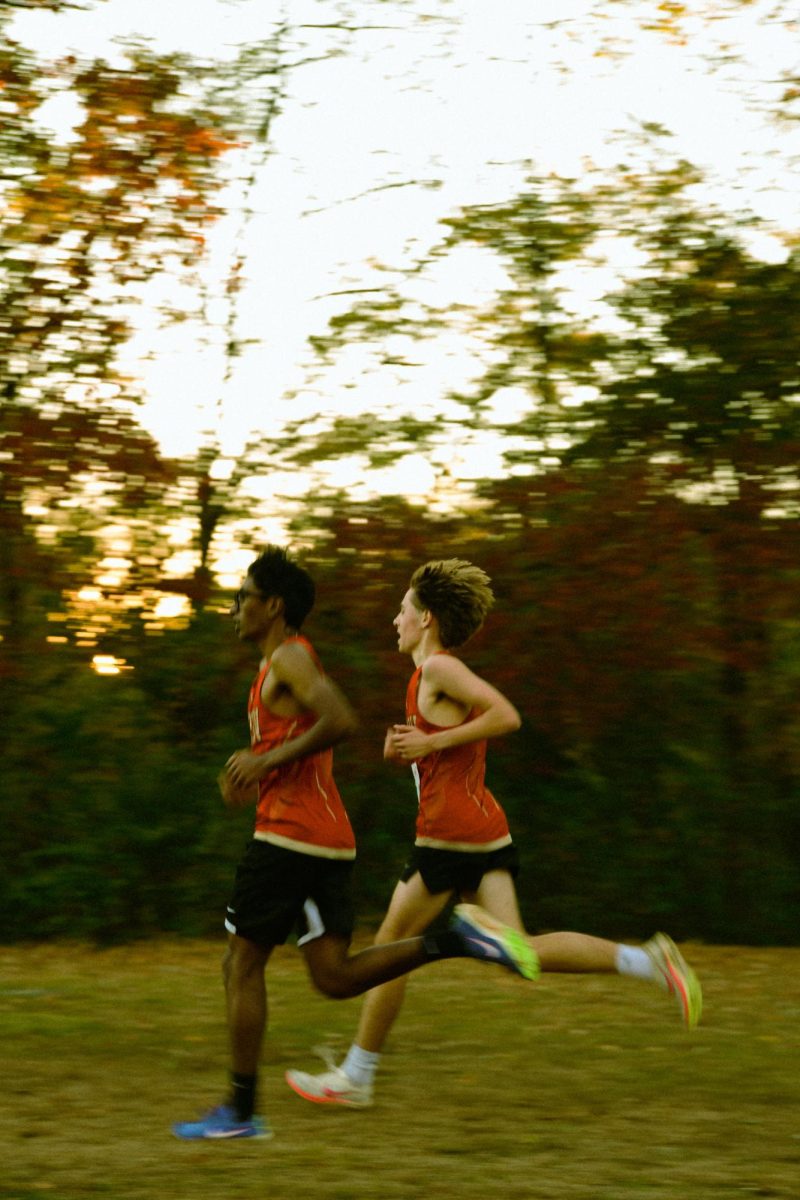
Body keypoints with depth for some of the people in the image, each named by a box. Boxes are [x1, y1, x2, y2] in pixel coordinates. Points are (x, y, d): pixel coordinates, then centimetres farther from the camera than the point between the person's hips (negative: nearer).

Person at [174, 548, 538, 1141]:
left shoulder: (289, 657, -8)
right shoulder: (289, 661, 22)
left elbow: (341, 720, -24)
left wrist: (266, 760, -18)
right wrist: (252, 766, 18)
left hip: (289, 834, -9)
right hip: (330, 840, 9)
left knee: (243, 964, 0)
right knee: (335, 976, 3)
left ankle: (241, 1111, 4)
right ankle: (455, 939, -8)